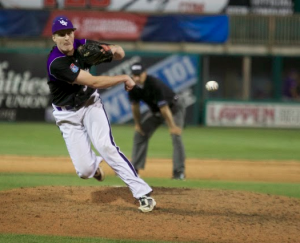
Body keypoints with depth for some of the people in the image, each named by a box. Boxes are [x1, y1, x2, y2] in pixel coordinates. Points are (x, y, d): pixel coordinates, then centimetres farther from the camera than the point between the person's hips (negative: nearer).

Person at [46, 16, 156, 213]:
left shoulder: (83, 46, -10)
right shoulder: (56, 63, -28)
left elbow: (120, 54, 2)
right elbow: (94, 82, -29)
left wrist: (114, 50, -23)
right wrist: (125, 78, -21)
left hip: (91, 104, 3)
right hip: (68, 114, -3)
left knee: (105, 145, -23)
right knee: (85, 171, -7)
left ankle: (143, 193, -23)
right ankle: (94, 164, 34)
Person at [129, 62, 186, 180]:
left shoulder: (154, 84, -36)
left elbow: (164, 107, -36)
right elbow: (135, 106, -2)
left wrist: (172, 126, -34)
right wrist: (137, 124, 2)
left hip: (174, 107, -7)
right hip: (155, 110, 7)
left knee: (176, 135, -22)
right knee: (140, 134, 4)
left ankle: (179, 171, -20)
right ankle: (134, 169, 13)